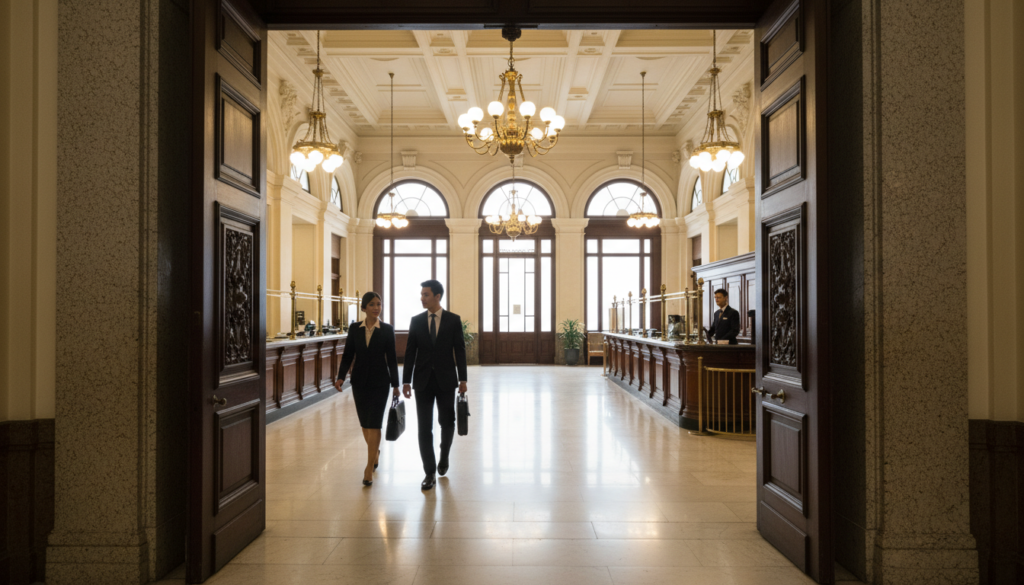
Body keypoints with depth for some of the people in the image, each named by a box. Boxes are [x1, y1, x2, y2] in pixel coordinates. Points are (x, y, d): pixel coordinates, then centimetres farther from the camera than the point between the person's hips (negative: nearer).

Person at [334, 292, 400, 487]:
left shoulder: (387, 330, -3)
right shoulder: (354, 328, 3)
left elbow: (391, 358, -1)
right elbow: (348, 355, 4)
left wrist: (395, 385, 0)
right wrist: (341, 376, -10)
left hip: (379, 382, -3)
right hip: (359, 381, 3)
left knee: (374, 424, -7)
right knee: (365, 423, 13)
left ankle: (369, 468, -3)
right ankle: (375, 451, 39)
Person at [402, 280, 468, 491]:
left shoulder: (454, 320, -1)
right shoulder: (416, 321, 4)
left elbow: (460, 350, -1)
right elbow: (410, 352, 4)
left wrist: (462, 379, -5)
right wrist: (406, 381, 0)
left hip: (446, 380, -1)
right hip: (423, 381, 1)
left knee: (447, 423, 9)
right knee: (424, 427, -1)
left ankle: (444, 457, 37)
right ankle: (430, 473, 6)